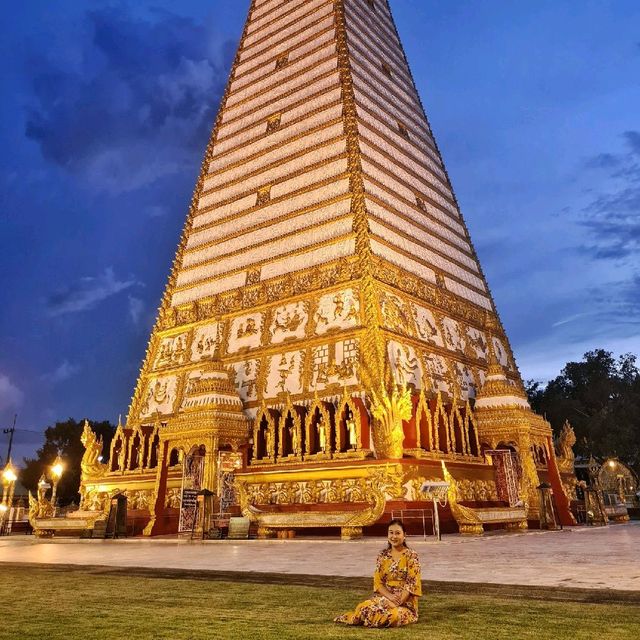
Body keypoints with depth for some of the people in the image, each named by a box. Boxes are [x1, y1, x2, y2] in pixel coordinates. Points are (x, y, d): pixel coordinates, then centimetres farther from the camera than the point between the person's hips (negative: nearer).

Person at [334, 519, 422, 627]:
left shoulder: (411, 556, -4)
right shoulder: (383, 556, 8)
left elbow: (412, 583, -10)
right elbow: (378, 582, 3)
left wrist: (398, 602, -20)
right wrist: (390, 597, -16)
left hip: (405, 601, -2)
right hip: (385, 596, 2)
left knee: (394, 614, -36)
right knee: (365, 608, -30)